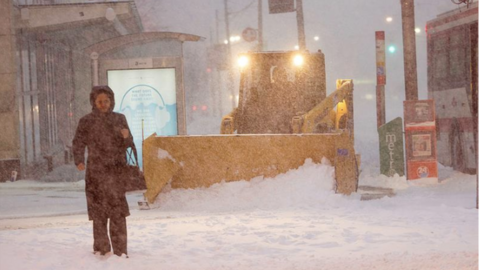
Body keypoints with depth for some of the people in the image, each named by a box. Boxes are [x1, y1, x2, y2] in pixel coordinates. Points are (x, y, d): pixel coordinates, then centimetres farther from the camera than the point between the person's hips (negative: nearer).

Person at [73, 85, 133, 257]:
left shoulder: (119, 119, 9)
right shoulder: (86, 121, 3)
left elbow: (127, 144, 13)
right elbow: (78, 143, -4)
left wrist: (126, 137, -10)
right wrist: (79, 160, -22)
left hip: (117, 170, 1)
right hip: (96, 172, -1)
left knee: (118, 211, -4)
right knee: (99, 211, 0)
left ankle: (120, 249, 0)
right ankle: (101, 248, 10)